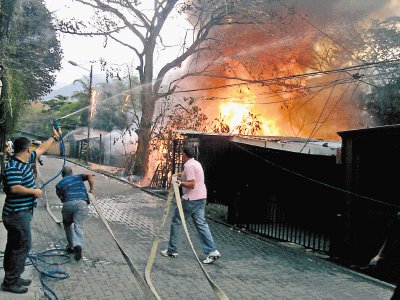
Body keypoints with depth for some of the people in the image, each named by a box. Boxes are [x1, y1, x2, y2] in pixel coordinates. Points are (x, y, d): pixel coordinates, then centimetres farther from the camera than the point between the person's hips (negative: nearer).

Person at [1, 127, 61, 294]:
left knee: (14, 246, 16)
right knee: (23, 246, -4)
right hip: (18, 213, -10)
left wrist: (54, 137, 25)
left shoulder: (25, 162, 8)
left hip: (19, 213, 10)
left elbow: (41, 149, 20)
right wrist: (34, 191, -19)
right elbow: (15, 188, -31)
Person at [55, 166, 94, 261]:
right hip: (81, 203, -1)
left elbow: (62, 198, 17)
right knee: (78, 225, -3)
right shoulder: (78, 177, 24)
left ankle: (71, 245, 24)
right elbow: (89, 175, 6)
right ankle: (78, 245, -28)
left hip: (67, 204, 1)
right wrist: (91, 189, 11)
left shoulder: (59, 184, 23)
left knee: (67, 224, 26)